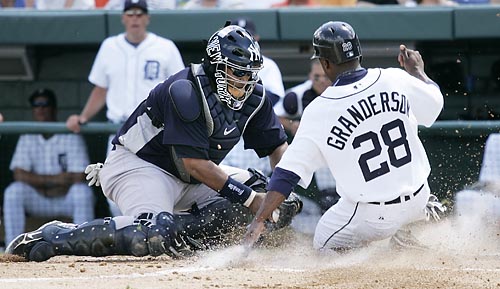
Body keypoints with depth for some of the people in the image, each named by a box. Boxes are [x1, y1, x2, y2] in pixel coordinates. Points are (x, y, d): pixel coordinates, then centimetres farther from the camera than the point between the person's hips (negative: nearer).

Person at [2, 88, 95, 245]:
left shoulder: (71, 137, -7)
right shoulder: (27, 138, 1)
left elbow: (78, 178, -16)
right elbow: (19, 175, -11)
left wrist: (38, 181, -13)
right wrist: (58, 180, -18)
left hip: (67, 199, -2)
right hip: (38, 202, 2)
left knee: (83, 191, -34)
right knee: (13, 191, -26)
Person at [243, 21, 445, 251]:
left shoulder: (318, 112, -14)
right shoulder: (395, 80, -8)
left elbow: (288, 173, -13)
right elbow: (434, 102, 12)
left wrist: (259, 220, -9)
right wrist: (416, 71, 31)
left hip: (372, 215, -5)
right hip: (418, 198, 5)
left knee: (325, 244, 17)